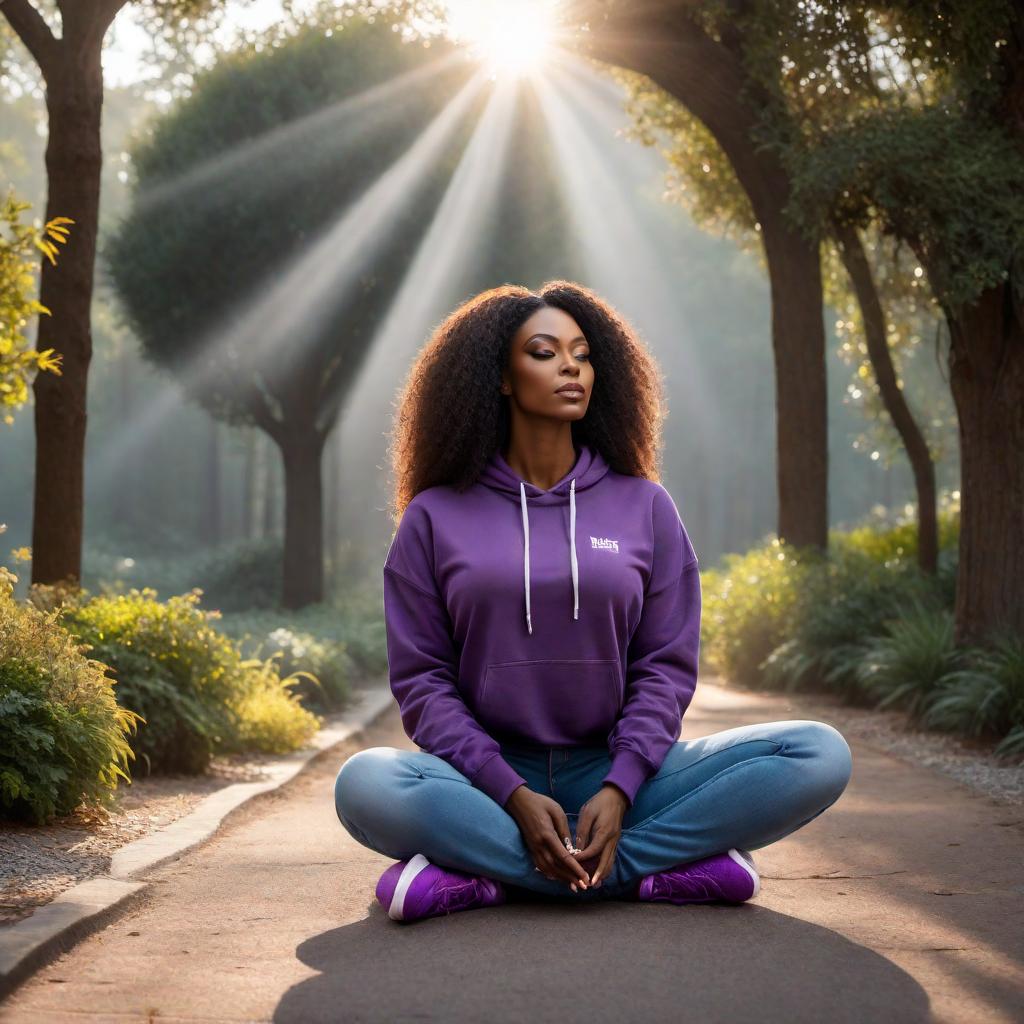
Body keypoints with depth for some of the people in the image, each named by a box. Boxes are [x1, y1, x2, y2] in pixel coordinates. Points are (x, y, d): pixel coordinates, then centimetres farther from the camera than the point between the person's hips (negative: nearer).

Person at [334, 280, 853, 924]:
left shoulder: (644, 507, 9)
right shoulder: (436, 516, 5)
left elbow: (665, 666, 4)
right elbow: (421, 677, 0)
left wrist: (618, 792, -14)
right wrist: (514, 796, -16)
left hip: (617, 774, 2)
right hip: (489, 778, -2)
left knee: (821, 756, -21)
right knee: (366, 786, -35)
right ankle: (661, 871, -28)